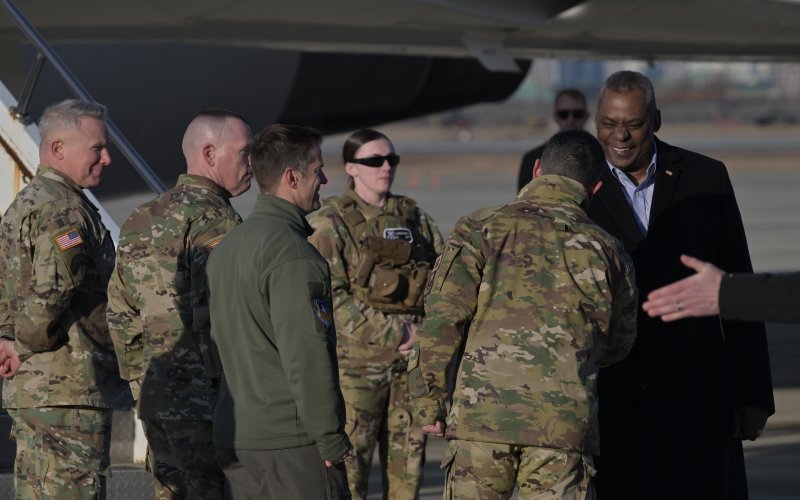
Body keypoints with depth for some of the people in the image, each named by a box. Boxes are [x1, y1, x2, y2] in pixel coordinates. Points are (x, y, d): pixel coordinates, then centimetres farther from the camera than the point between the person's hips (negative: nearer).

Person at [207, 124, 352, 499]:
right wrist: (331, 440, -14)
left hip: (234, 436, 9)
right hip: (290, 440, -9)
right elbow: (306, 355, -19)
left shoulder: (226, 247, 14)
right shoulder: (293, 253, -16)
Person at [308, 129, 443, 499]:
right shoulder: (331, 223, -3)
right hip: (356, 361, -5)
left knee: (408, 461, 7)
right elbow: (330, 297, -12)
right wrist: (394, 334, -16)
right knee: (350, 461, -7)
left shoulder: (415, 218, 14)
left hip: (411, 360, 5)